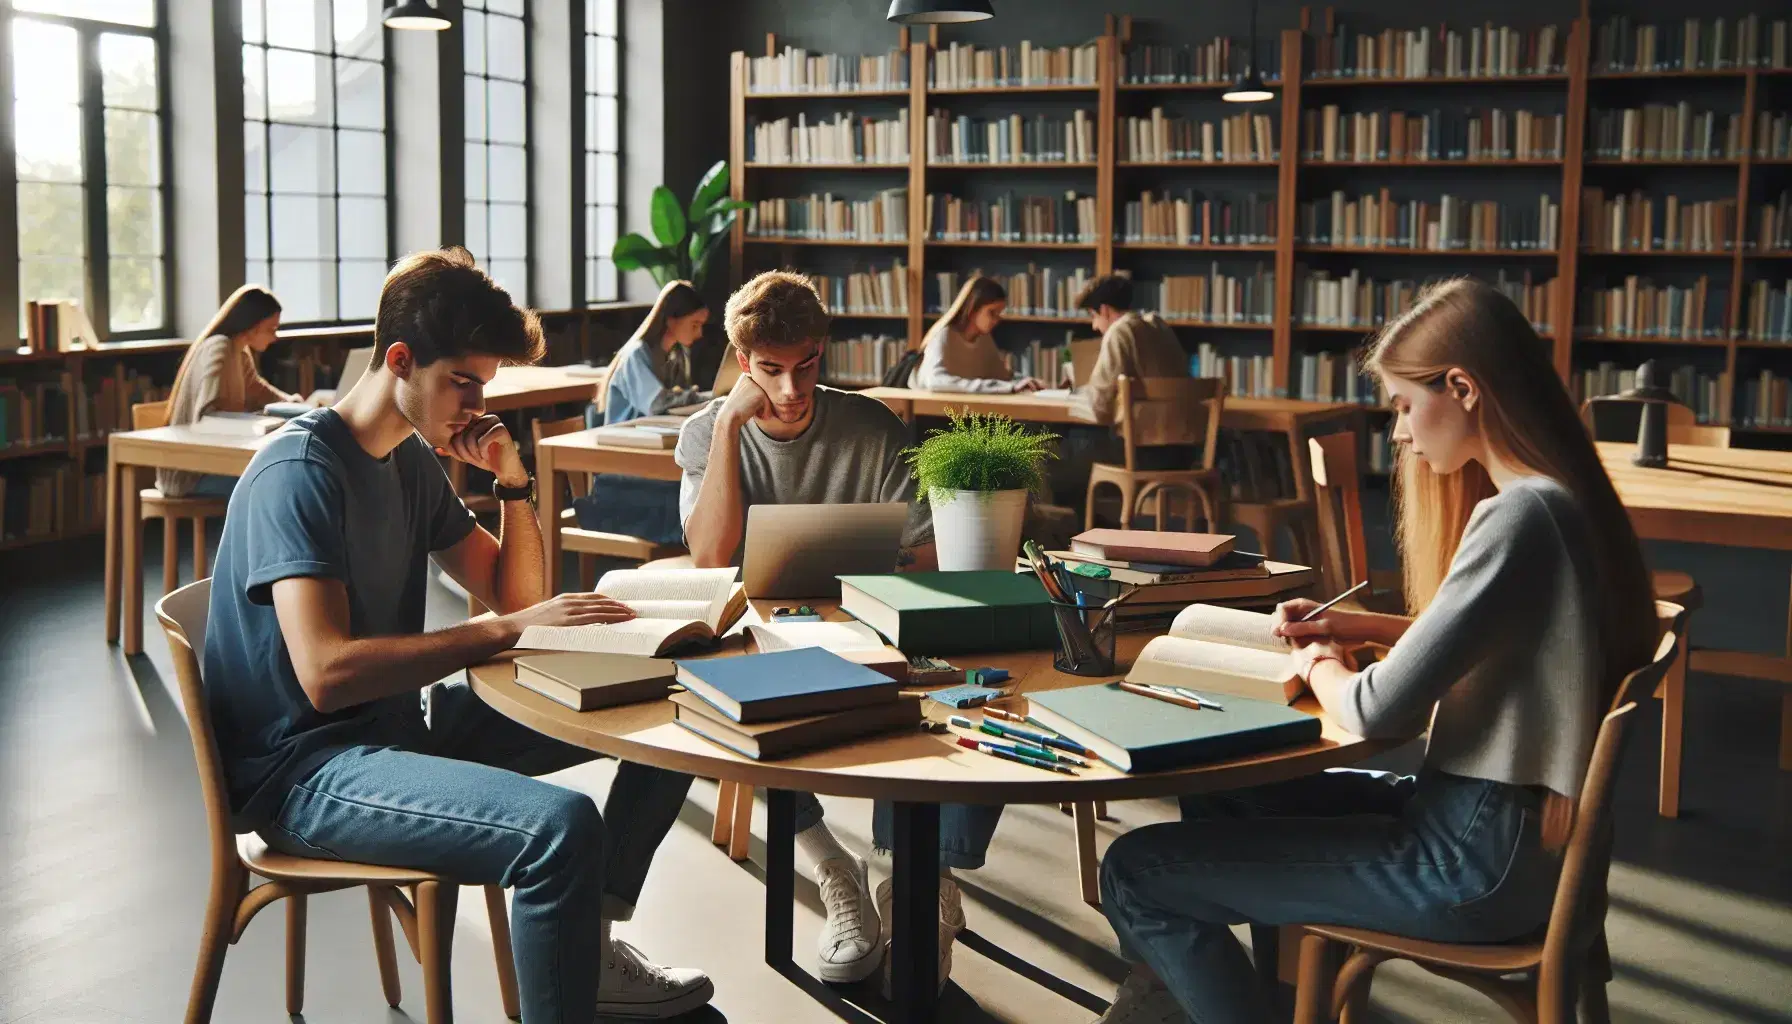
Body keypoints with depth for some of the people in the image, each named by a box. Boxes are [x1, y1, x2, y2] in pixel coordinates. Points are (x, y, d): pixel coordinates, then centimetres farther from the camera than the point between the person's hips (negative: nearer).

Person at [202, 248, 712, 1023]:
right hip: (306, 765, -9)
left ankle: (590, 944, 8)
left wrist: (513, 480, -1)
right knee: (562, 826, -35)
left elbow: (514, 593, 15)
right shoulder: (300, 472, -17)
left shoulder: (412, 459, 9)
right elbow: (325, 674, -28)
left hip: (399, 720, 10)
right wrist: (504, 632, -26)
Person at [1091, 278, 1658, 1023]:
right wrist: (1356, 626, 11)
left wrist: (1319, 665, -2)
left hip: (1477, 858, -10)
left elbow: (1379, 713, -23)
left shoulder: (1520, 516, -23)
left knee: (1134, 873, -8)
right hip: (1499, 820, 10)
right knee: (1220, 794, 23)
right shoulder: (1555, 499, 7)